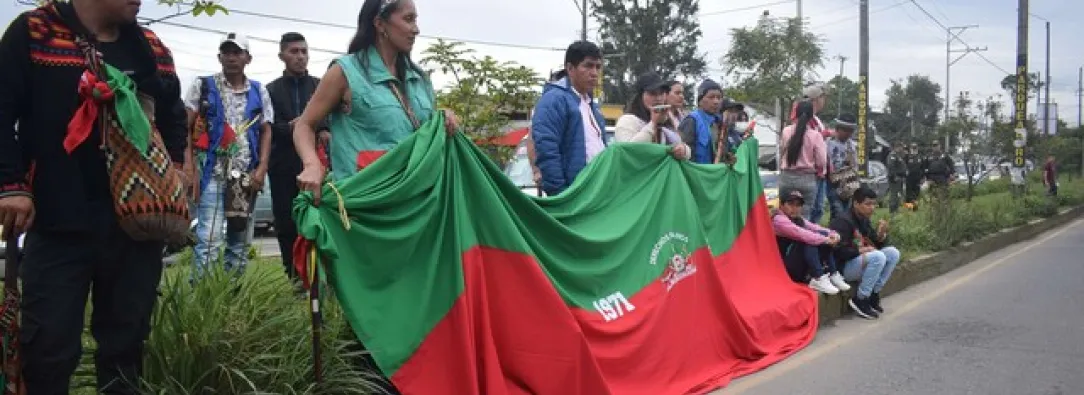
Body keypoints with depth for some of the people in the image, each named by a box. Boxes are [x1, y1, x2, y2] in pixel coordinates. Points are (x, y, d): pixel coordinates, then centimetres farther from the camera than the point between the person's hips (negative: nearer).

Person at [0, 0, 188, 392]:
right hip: (59, 220, -4)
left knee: (126, 337, 12)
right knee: (50, 344, -1)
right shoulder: (33, 32, -1)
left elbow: (173, 114, 27)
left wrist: (174, 165, 13)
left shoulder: (152, 48, 13)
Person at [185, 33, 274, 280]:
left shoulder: (259, 91, 12)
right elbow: (184, 129, 1)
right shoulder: (203, 86, 4)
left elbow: (266, 131, 11)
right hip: (212, 174, -3)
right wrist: (190, 169, -10)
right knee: (209, 240, -12)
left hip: (246, 177, 4)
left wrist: (262, 169, -2)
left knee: (240, 242, 9)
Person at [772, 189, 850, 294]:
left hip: (801, 268, 9)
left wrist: (832, 234, -14)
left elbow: (815, 228, 7)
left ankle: (833, 275, -6)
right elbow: (800, 233, -25)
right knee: (808, 240, -26)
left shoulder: (799, 219, 16)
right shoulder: (778, 219, -12)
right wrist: (826, 239, -24)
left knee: (823, 234, -1)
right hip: (786, 269, -9)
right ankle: (818, 279, -26)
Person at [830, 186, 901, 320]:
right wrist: (861, 250, -18)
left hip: (860, 261, 9)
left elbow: (877, 244, 13)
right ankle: (860, 300, -18)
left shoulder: (865, 221, 10)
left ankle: (873, 295, -2)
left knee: (893, 252, -3)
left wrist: (881, 235, -8)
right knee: (878, 257, -29)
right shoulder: (843, 221, -18)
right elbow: (838, 251, -27)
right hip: (842, 266, -9)